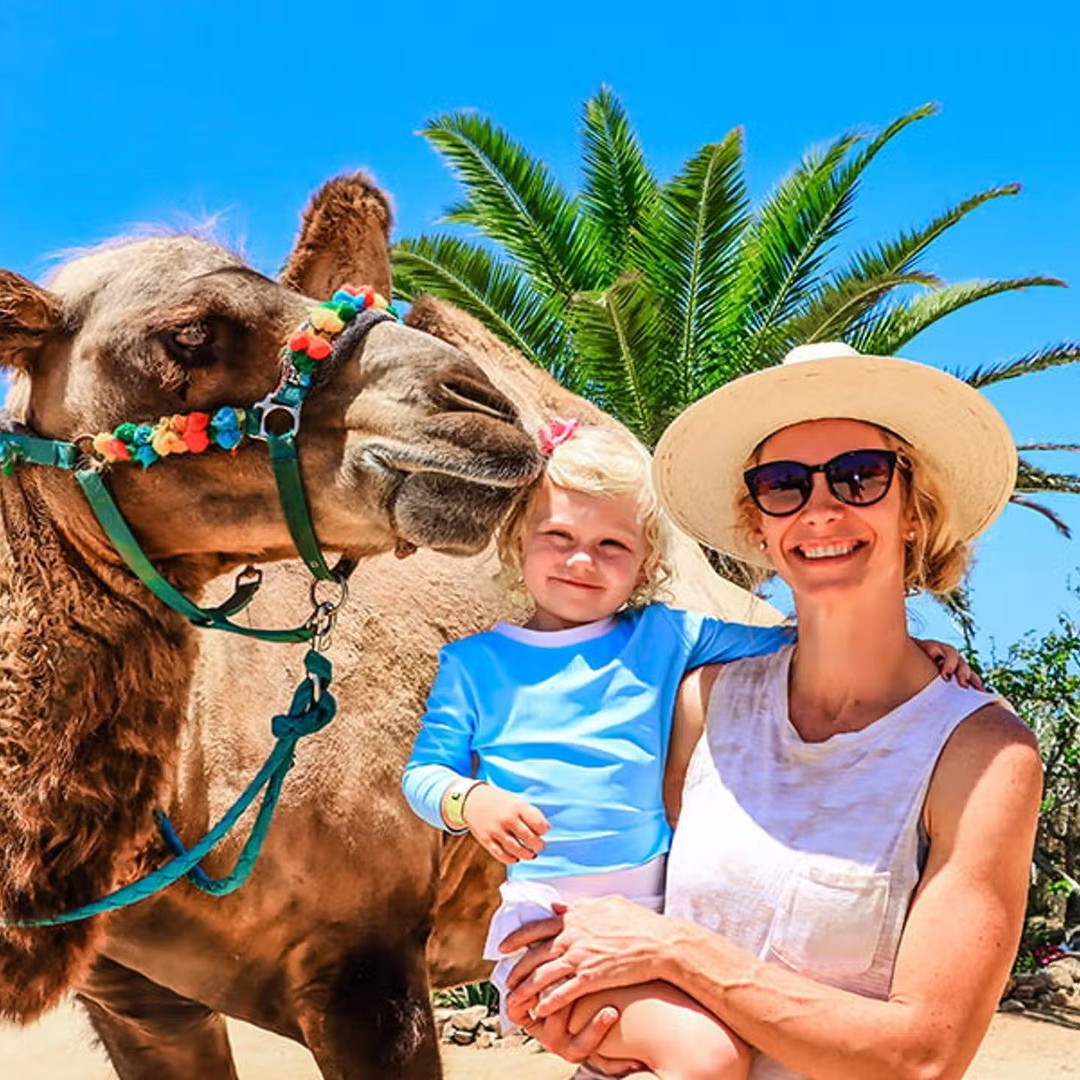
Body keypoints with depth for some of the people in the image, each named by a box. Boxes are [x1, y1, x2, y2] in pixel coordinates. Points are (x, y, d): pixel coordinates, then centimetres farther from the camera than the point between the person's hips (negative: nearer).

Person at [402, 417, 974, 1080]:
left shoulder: (664, 638, 9)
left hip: (655, 907, 4)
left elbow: (787, 645, 12)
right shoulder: (476, 663, 7)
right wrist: (470, 799, -16)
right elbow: (425, 771, 6)